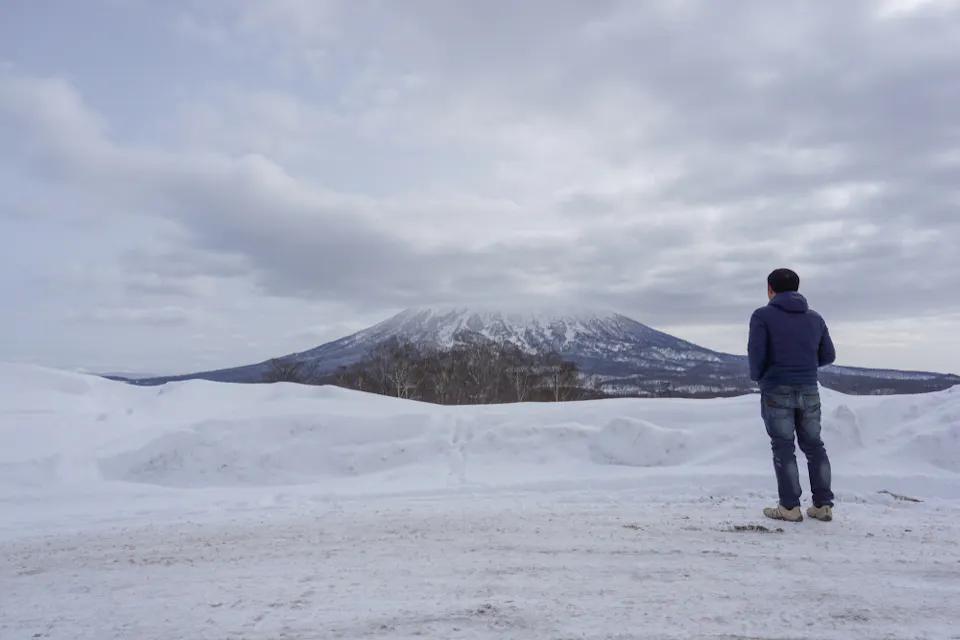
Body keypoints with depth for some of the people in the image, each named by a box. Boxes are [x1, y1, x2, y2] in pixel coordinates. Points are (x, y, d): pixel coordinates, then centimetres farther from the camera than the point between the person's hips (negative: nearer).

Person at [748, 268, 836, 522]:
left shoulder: (763, 315, -5)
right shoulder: (815, 318, 11)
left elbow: (756, 352, -13)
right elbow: (828, 356, 12)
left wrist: (757, 377, 6)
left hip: (777, 392, -4)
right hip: (809, 392, 5)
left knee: (783, 447, 2)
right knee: (814, 446, 14)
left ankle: (790, 507, 3)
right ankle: (823, 505, 16)